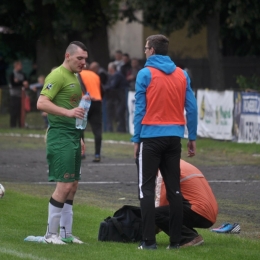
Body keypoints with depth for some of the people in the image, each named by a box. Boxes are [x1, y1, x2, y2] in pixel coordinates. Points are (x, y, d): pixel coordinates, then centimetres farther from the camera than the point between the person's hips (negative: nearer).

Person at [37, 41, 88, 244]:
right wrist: (68, 112, -31)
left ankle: (66, 233, 16)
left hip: (73, 136, 10)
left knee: (72, 186, 10)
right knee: (64, 185, -11)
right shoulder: (58, 75, -12)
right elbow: (42, 103, -21)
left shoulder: (74, 77, 18)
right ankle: (51, 233, -2)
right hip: (60, 136, -10)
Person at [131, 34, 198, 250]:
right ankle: (175, 240, 7)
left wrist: (136, 140, 0)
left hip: (151, 137, -4)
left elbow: (140, 109, -5)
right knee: (174, 189, 9)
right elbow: (192, 108, 5)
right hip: (174, 138, 4)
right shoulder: (182, 75, 7)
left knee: (147, 189, 1)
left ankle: (149, 241, -6)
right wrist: (192, 138, 11)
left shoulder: (146, 74, -5)